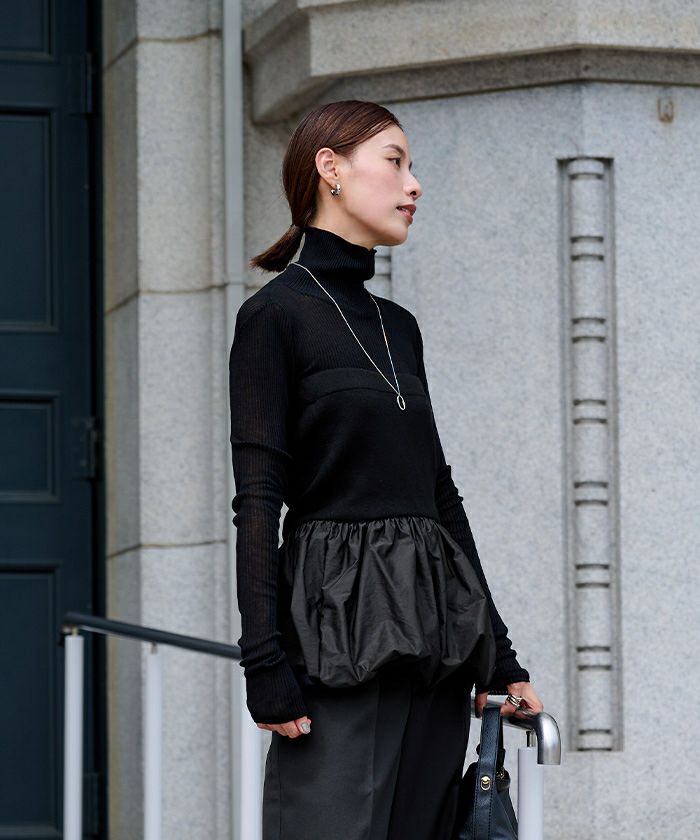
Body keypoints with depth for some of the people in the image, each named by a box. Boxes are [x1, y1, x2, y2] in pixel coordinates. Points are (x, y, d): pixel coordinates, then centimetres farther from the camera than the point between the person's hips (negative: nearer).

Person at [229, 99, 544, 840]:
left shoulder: (397, 325, 18)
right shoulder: (275, 314, -3)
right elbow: (258, 498, -9)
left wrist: (497, 652, 16)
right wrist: (265, 665, -16)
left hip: (435, 623, 7)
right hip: (339, 631, -7)